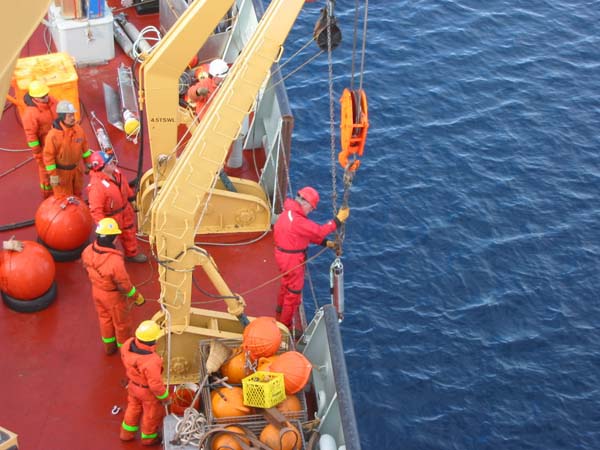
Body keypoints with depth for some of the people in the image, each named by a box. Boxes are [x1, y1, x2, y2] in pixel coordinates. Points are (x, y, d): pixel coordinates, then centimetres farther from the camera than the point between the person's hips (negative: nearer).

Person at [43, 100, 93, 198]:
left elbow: (84, 147, 4)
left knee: (77, 194, 26)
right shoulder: (53, 134, -28)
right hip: (61, 171, -5)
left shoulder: (78, 129, -11)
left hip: (77, 168, 5)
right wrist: (53, 175, -20)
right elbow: (48, 156, -22)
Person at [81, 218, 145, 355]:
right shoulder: (115, 261, -43)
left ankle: (109, 346, 53)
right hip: (114, 296, -6)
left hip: (96, 291, 6)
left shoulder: (88, 251, -23)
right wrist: (137, 297, -10)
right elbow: (125, 284, -29)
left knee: (105, 318, 30)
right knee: (121, 322, 22)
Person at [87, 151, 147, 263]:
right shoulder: (96, 185, -40)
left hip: (125, 209, 8)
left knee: (129, 232, 28)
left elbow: (124, 184, 9)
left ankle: (132, 254, 54)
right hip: (111, 217, -8)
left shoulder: (115, 172, -14)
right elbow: (95, 209, -35)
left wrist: (131, 196, 21)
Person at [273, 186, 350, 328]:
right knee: (294, 291, 6)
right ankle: (285, 325, 19)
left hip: (283, 254, 10)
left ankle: (281, 311, 52)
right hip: (292, 259, -10)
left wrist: (325, 242, 4)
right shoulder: (297, 220, -31)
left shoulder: (290, 213, 2)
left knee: (287, 284, 31)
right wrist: (338, 220, -21)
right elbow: (319, 231, -28)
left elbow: (308, 233, 8)